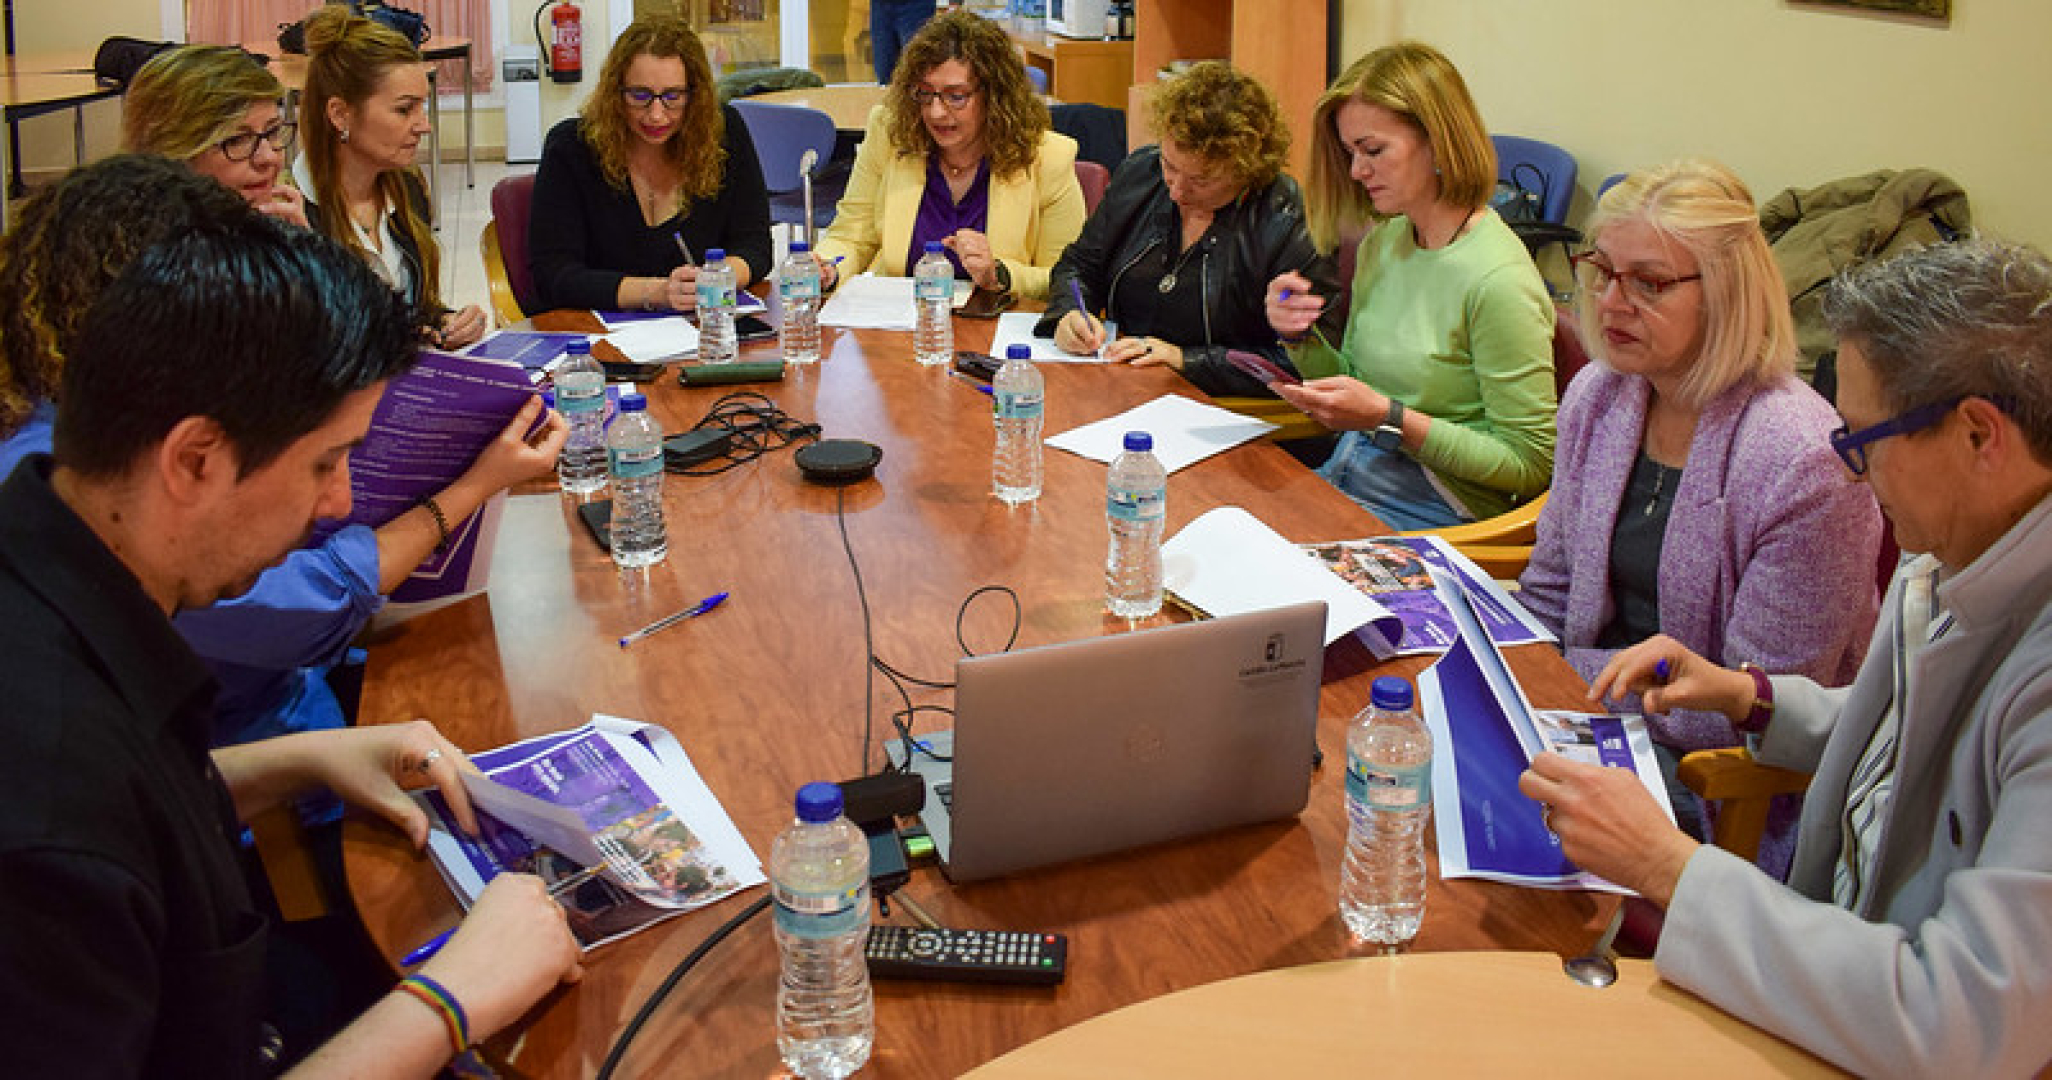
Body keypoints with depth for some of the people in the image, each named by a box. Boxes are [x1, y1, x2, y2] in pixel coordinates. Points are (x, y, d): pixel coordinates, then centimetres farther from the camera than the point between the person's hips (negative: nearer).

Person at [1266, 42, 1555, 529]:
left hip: (1430, 509, -7)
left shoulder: (1498, 280, -18)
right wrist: (1303, 337, -1)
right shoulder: (1381, 242, 8)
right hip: (1343, 479, 8)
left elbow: (1531, 466, -16)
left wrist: (1392, 419, -22)